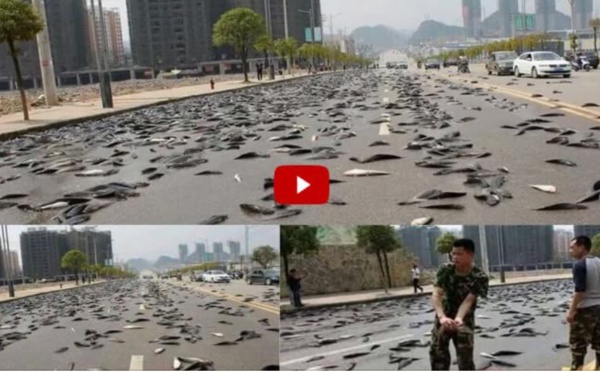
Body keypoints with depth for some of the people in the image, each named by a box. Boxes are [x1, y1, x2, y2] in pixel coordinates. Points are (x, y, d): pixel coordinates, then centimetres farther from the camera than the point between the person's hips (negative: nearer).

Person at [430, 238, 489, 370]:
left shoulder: (480, 277, -18)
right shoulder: (445, 270, -13)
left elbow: (468, 300, -27)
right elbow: (436, 295, -24)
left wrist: (458, 319, -46)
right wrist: (442, 317, -43)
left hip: (464, 320, -2)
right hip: (443, 318, 2)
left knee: (465, 358, -8)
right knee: (437, 355, -2)